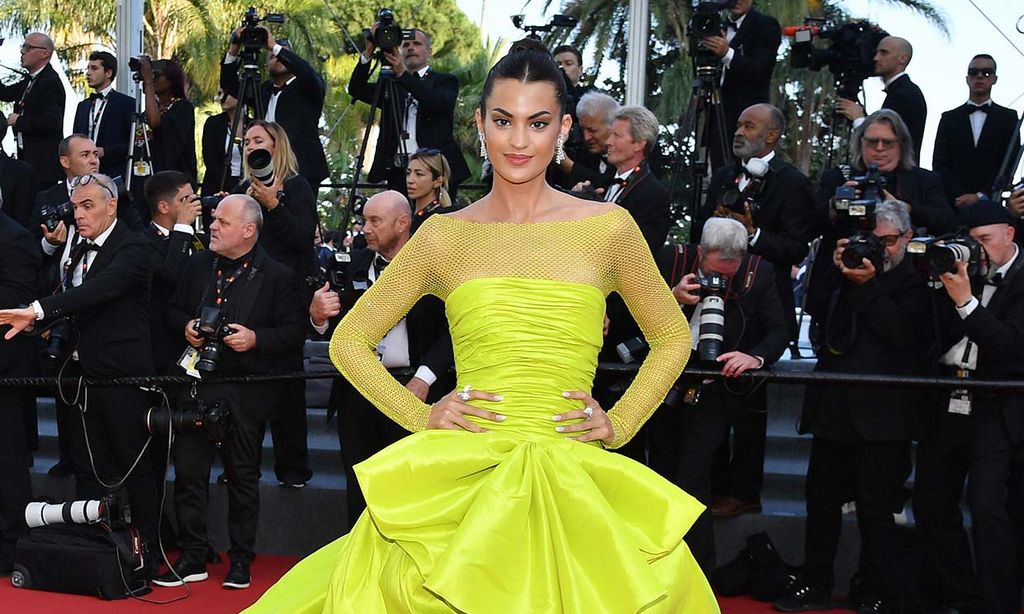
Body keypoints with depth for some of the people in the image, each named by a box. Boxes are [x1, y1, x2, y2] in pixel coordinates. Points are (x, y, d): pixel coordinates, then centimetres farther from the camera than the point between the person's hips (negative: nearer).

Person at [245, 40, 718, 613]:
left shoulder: (608, 227, 6)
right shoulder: (445, 235, 8)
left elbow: (672, 338, 20)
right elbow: (349, 340, 15)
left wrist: (620, 424, 8)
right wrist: (421, 417, 3)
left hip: (570, 475, 0)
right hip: (462, 474, 0)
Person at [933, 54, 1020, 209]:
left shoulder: (1008, 118, 9)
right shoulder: (949, 119, 11)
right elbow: (939, 164, 3)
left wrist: (981, 196, -12)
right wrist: (960, 196, -11)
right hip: (953, 203, 1)